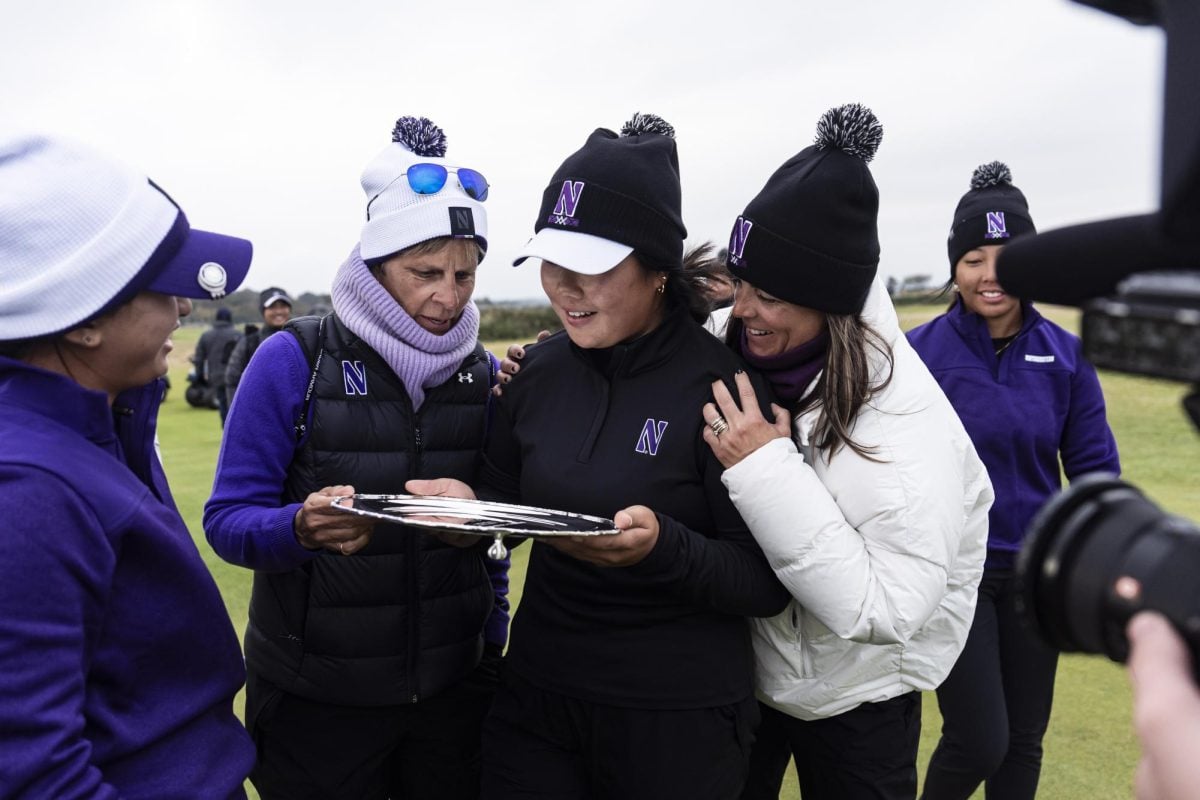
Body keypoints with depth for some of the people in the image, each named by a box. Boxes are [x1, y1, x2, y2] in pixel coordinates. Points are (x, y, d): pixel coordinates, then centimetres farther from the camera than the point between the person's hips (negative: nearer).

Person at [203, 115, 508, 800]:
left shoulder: (481, 370, 1)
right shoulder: (295, 360, -11)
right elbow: (229, 519, -12)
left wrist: (493, 642, 8)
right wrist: (303, 528, -31)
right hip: (317, 700, -3)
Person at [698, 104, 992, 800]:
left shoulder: (909, 428, -27)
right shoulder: (734, 359, -13)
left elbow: (886, 611, -30)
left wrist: (767, 473, -35)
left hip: (855, 699, -3)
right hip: (737, 670, 4)